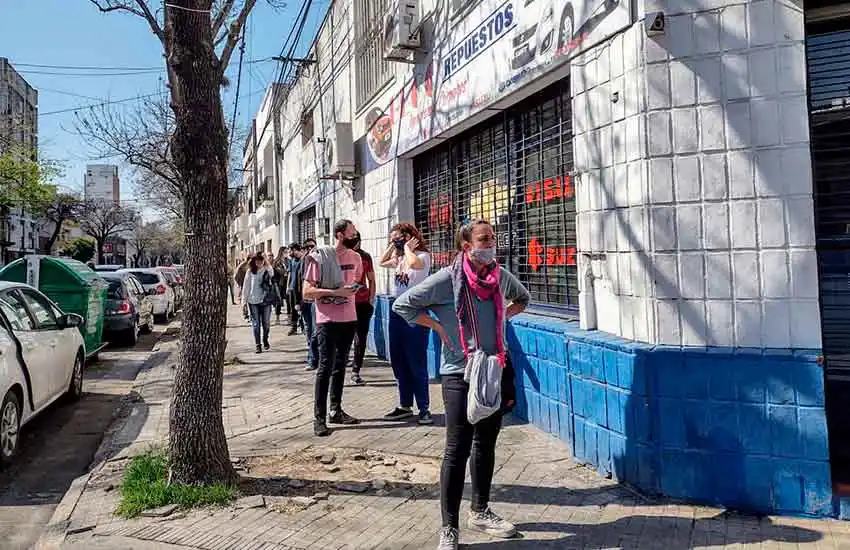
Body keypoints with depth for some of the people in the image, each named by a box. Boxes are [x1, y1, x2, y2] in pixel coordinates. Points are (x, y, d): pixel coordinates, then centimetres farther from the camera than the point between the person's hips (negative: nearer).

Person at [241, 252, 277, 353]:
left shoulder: (267, 270, -1)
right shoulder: (250, 272, 1)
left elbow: (272, 274, -25)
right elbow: (246, 286, 4)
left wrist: (267, 263, -34)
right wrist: (244, 300, 2)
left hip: (266, 300, 0)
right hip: (253, 301, 0)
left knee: (266, 323, 9)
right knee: (256, 323, 0)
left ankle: (265, 340, 31)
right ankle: (258, 345, 5)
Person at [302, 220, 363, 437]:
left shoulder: (355, 257, 7)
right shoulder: (319, 257, -10)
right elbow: (307, 292, -12)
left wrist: (353, 288, 2)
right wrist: (335, 292, -21)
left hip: (349, 319, 6)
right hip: (327, 320, -6)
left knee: (340, 365, 13)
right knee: (325, 366, -6)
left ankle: (336, 411, 24)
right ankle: (319, 417, 0)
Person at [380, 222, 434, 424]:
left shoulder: (423, 256, -8)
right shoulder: (400, 258, 13)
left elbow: (415, 263, -31)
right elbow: (382, 263, 29)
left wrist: (407, 248, -13)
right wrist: (392, 247, 16)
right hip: (396, 310, 8)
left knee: (416, 363, -5)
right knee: (398, 362, 13)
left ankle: (424, 408, 4)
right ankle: (405, 406, 23)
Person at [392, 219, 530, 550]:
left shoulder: (501, 275, 2)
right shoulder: (447, 279, -14)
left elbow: (522, 298, 24)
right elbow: (402, 305, -10)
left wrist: (502, 317, 8)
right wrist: (439, 327, -11)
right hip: (460, 374, -5)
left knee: (486, 445, 17)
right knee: (458, 450, -3)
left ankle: (480, 512, 34)